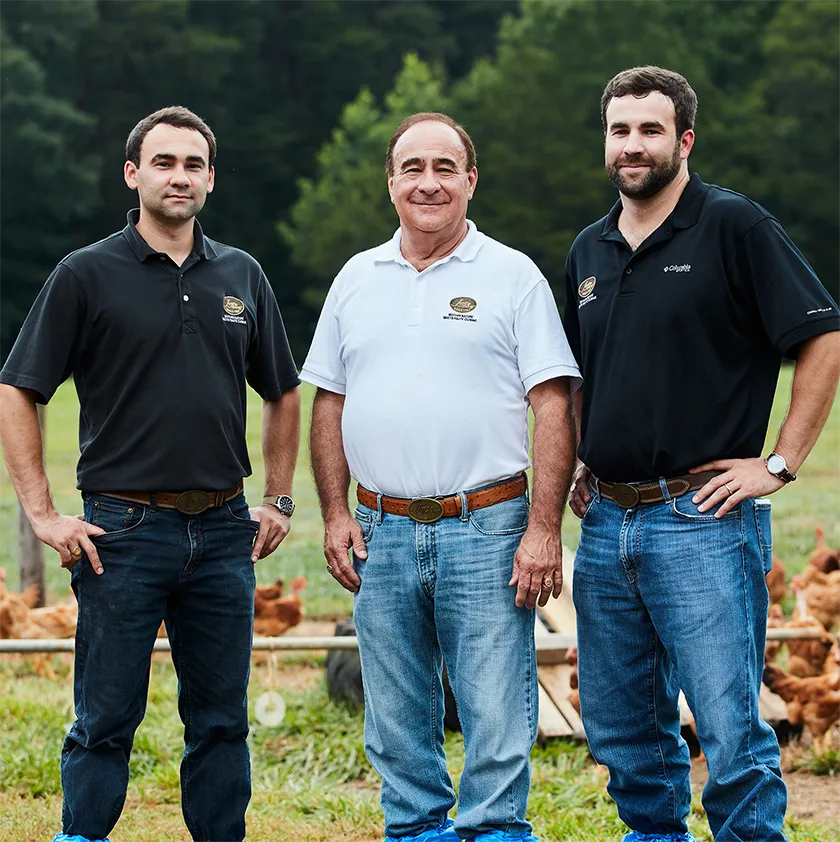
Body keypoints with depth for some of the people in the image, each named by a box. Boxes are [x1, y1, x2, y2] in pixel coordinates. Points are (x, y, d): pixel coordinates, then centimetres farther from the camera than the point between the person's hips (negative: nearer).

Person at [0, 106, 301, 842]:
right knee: (106, 722, 0)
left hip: (223, 532, 4)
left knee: (221, 719, 8)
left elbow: (283, 394, 21)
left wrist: (279, 499, 13)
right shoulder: (87, 275, -2)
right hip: (124, 528, -4)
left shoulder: (241, 276, 10)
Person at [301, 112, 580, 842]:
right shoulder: (357, 280, 12)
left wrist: (543, 529, -11)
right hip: (383, 532, 4)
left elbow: (553, 408, -4)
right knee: (397, 723, 9)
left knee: (497, 715, -4)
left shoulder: (512, 276, 1)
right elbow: (329, 404, 16)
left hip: (485, 529, -3)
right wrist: (335, 515, 6)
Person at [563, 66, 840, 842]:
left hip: (702, 521, -7)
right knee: (620, 726, 13)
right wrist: (582, 465, 15)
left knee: (730, 729, -7)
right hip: (607, 521, 7)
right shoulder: (590, 249, 14)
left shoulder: (734, 227, -6)